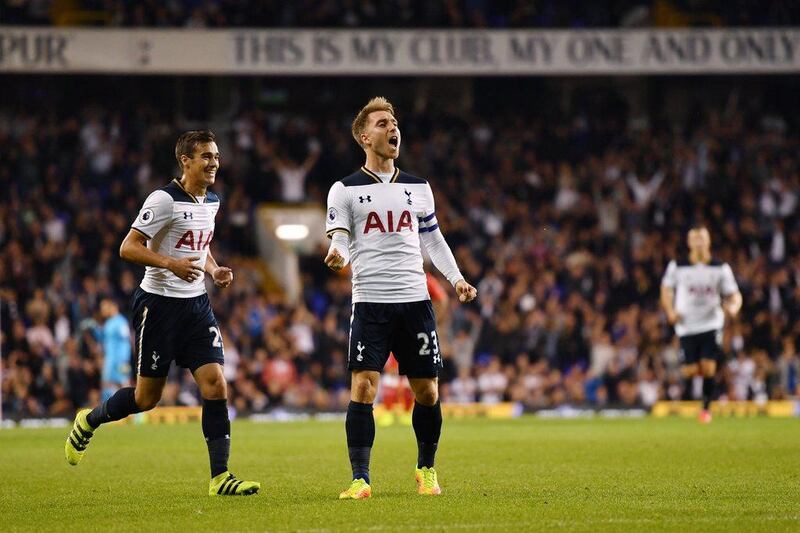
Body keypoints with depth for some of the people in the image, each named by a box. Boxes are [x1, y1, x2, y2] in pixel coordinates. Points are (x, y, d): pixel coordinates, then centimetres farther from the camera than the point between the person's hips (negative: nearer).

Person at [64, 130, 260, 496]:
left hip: (196, 303, 6)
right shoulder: (165, 200, -14)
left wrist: (214, 270, 8)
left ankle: (220, 477, -7)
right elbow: (128, 248, -15)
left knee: (215, 385, -8)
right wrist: (170, 263, -28)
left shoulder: (211, 202, 11)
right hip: (159, 302, -6)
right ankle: (88, 421, 31)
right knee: (147, 397, 2)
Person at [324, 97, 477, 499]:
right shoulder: (346, 190, 3)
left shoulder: (418, 187, 14)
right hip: (370, 302, -3)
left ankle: (426, 470, 24)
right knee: (362, 388, -13)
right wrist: (338, 255, -26)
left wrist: (456, 278, 9)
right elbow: (339, 238, -3)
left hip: (415, 300, 3)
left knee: (427, 391, 5)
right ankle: (360, 479, -10)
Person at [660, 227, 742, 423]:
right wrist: (670, 311, -3)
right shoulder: (677, 267, 1)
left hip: (711, 324, 0)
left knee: (708, 368, -11)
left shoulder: (721, 268, 1)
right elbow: (666, 289, 13)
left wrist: (733, 307, -19)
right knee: (690, 372, -6)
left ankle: (706, 407, 7)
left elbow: (734, 295, 4)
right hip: (686, 326, 0)